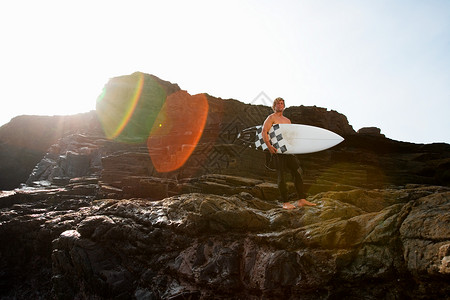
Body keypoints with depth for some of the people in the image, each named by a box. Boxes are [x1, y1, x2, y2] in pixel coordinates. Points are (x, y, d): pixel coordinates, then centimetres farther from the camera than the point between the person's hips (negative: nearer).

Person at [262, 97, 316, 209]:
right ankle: (285, 202, -2)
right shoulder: (271, 118, 2)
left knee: (297, 171, 2)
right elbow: (264, 132, -10)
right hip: (276, 149, -7)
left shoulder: (287, 120, 24)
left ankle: (301, 200, 6)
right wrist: (269, 145, -22)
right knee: (281, 174, -6)